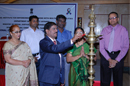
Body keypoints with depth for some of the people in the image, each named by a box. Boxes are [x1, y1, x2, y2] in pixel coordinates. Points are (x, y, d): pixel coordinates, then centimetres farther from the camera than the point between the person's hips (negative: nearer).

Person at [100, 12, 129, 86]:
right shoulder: (105, 30, 5)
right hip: (105, 56, 2)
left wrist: (116, 60, -11)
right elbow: (101, 47, 1)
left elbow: (125, 47, -4)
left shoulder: (123, 30, 0)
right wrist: (109, 59, -9)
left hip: (118, 56, -1)